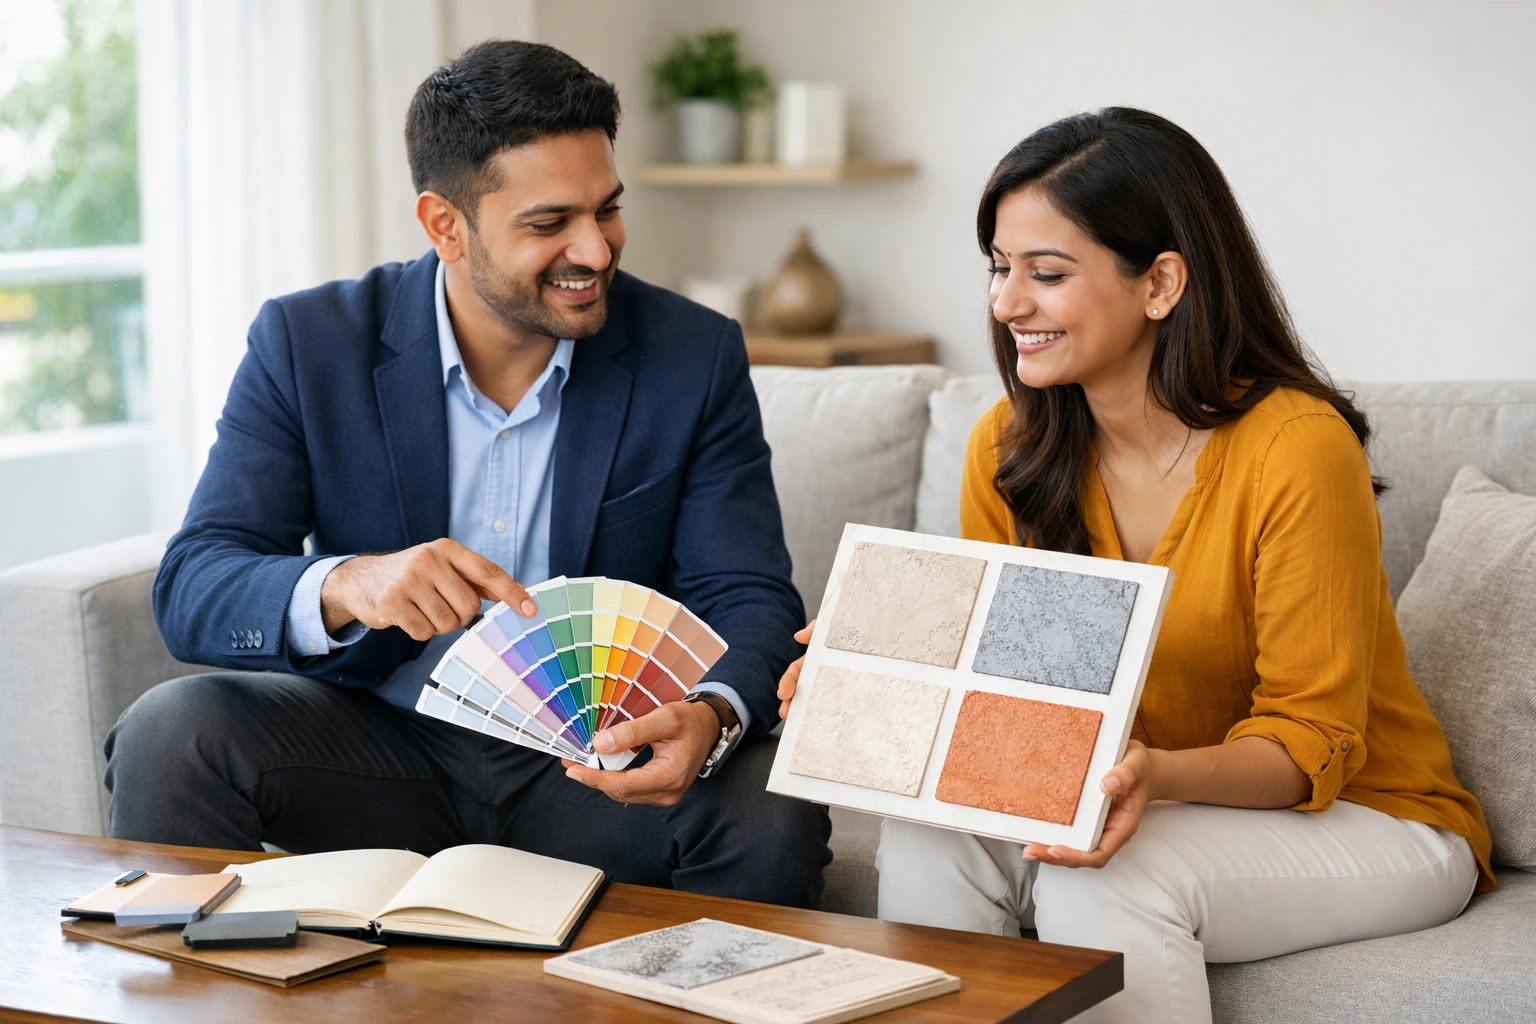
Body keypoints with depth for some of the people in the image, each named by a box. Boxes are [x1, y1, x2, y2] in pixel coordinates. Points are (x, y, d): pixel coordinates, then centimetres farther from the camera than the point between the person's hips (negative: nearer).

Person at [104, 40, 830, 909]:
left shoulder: (697, 359, -4)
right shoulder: (308, 344, -6)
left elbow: (750, 601, -7)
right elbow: (191, 591, -12)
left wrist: (708, 718, -33)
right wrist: (345, 586, -35)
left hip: (599, 763, 0)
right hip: (380, 749, 1)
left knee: (774, 817, -30)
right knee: (169, 733, -26)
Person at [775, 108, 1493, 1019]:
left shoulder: (1299, 448, -21)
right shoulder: (1007, 448, -2)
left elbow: (1309, 741, -17)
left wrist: (1160, 774, -36)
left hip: (1362, 818, -5)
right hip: (1121, 805, 5)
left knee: (1104, 882, -32)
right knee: (926, 832, -23)